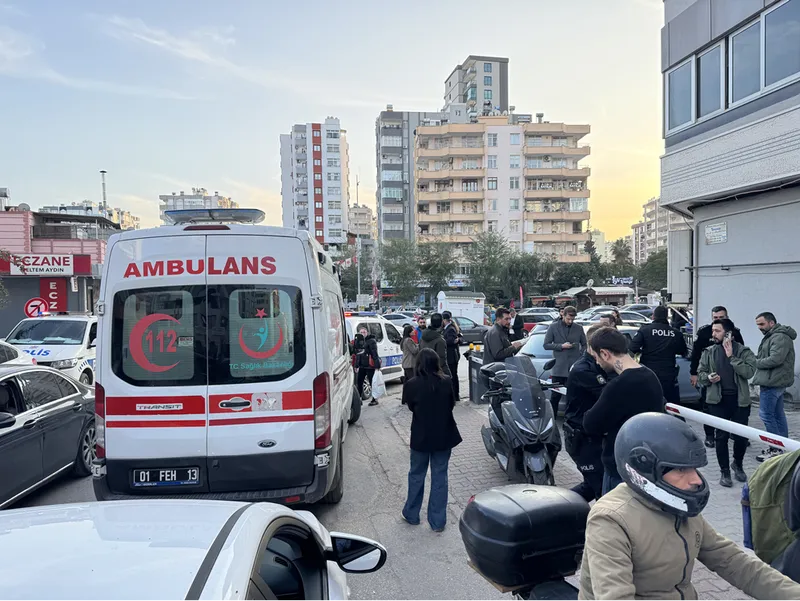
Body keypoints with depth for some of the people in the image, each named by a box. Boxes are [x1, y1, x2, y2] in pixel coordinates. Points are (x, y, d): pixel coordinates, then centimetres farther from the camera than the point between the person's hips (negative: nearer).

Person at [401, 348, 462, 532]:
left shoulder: (412, 385, -17)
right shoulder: (447, 382, -13)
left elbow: (411, 407, -2)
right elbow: (452, 404, 0)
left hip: (421, 437, -1)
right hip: (443, 436, 1)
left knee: (416, 475, 18)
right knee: (440, 477, 11)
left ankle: (411, 514, 32)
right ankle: (438, 521, 18)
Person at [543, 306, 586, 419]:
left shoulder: (579, 328, 9)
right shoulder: (553, 327, 2)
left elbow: (584, 345, 16)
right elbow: (546, 345, 1)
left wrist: (581, 355, -1)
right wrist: (561, 346, -11)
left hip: (574, 367, 2)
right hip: (558, 367, -2)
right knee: (555, 396, 3)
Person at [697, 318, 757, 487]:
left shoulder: (744, 351, -2)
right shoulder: (709, 352, 5)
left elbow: (749, 372, -15)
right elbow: (700, 373, 9)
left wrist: (732, 357, -17)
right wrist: (708, 377, -12)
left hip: (740, 400, -1)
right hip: (718, 400, 1)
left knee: (741, 436, 4)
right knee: (721, 436, 3)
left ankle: (738, 464, 32)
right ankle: (724, 471, 17)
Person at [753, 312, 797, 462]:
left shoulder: (780, 337, -15)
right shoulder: (772, 336, 19)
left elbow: (775, 359, -24)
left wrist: (756, 362, -11)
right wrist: (757, 359, 4)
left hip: (772, 382, -11)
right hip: (775, 382, 11)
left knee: (766, 414, -8)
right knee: (778, 414, 14)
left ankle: (776, 449, -4)